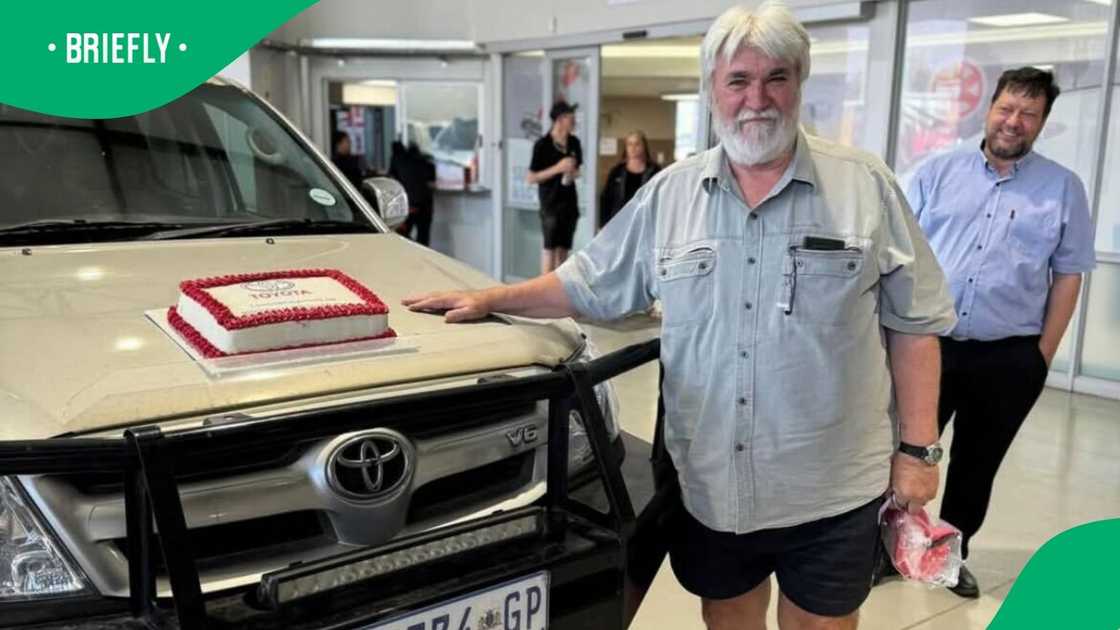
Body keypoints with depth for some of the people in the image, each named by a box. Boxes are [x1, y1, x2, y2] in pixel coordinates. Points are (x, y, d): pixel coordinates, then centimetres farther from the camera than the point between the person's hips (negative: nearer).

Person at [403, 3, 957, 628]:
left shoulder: (867, 186, -3)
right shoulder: (668, 194, 4)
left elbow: (914, 324, -1)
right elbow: (588, 284, 11)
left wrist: (918, 448, -4)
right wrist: (489, 300, 5)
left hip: (831, 486, -2)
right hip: (708, 484, 3)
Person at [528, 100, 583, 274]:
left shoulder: (574, 143, 6)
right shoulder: (542, 144, -9)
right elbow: (531, 178, -8)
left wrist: (573, 173, -1)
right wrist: (557, 168, -16)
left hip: (569, 201, 5)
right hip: (550, 201, -5)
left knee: (564, 248, 6)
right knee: (550, 246, -6)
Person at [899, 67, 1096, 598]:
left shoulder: (1063, 188, 3)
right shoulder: (938, 173, 4)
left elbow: (1068, 275, 4)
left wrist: (1043, 354, 1)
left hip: (1009, 358, 1)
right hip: (927, 344, 0)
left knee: (977, 464, 14)